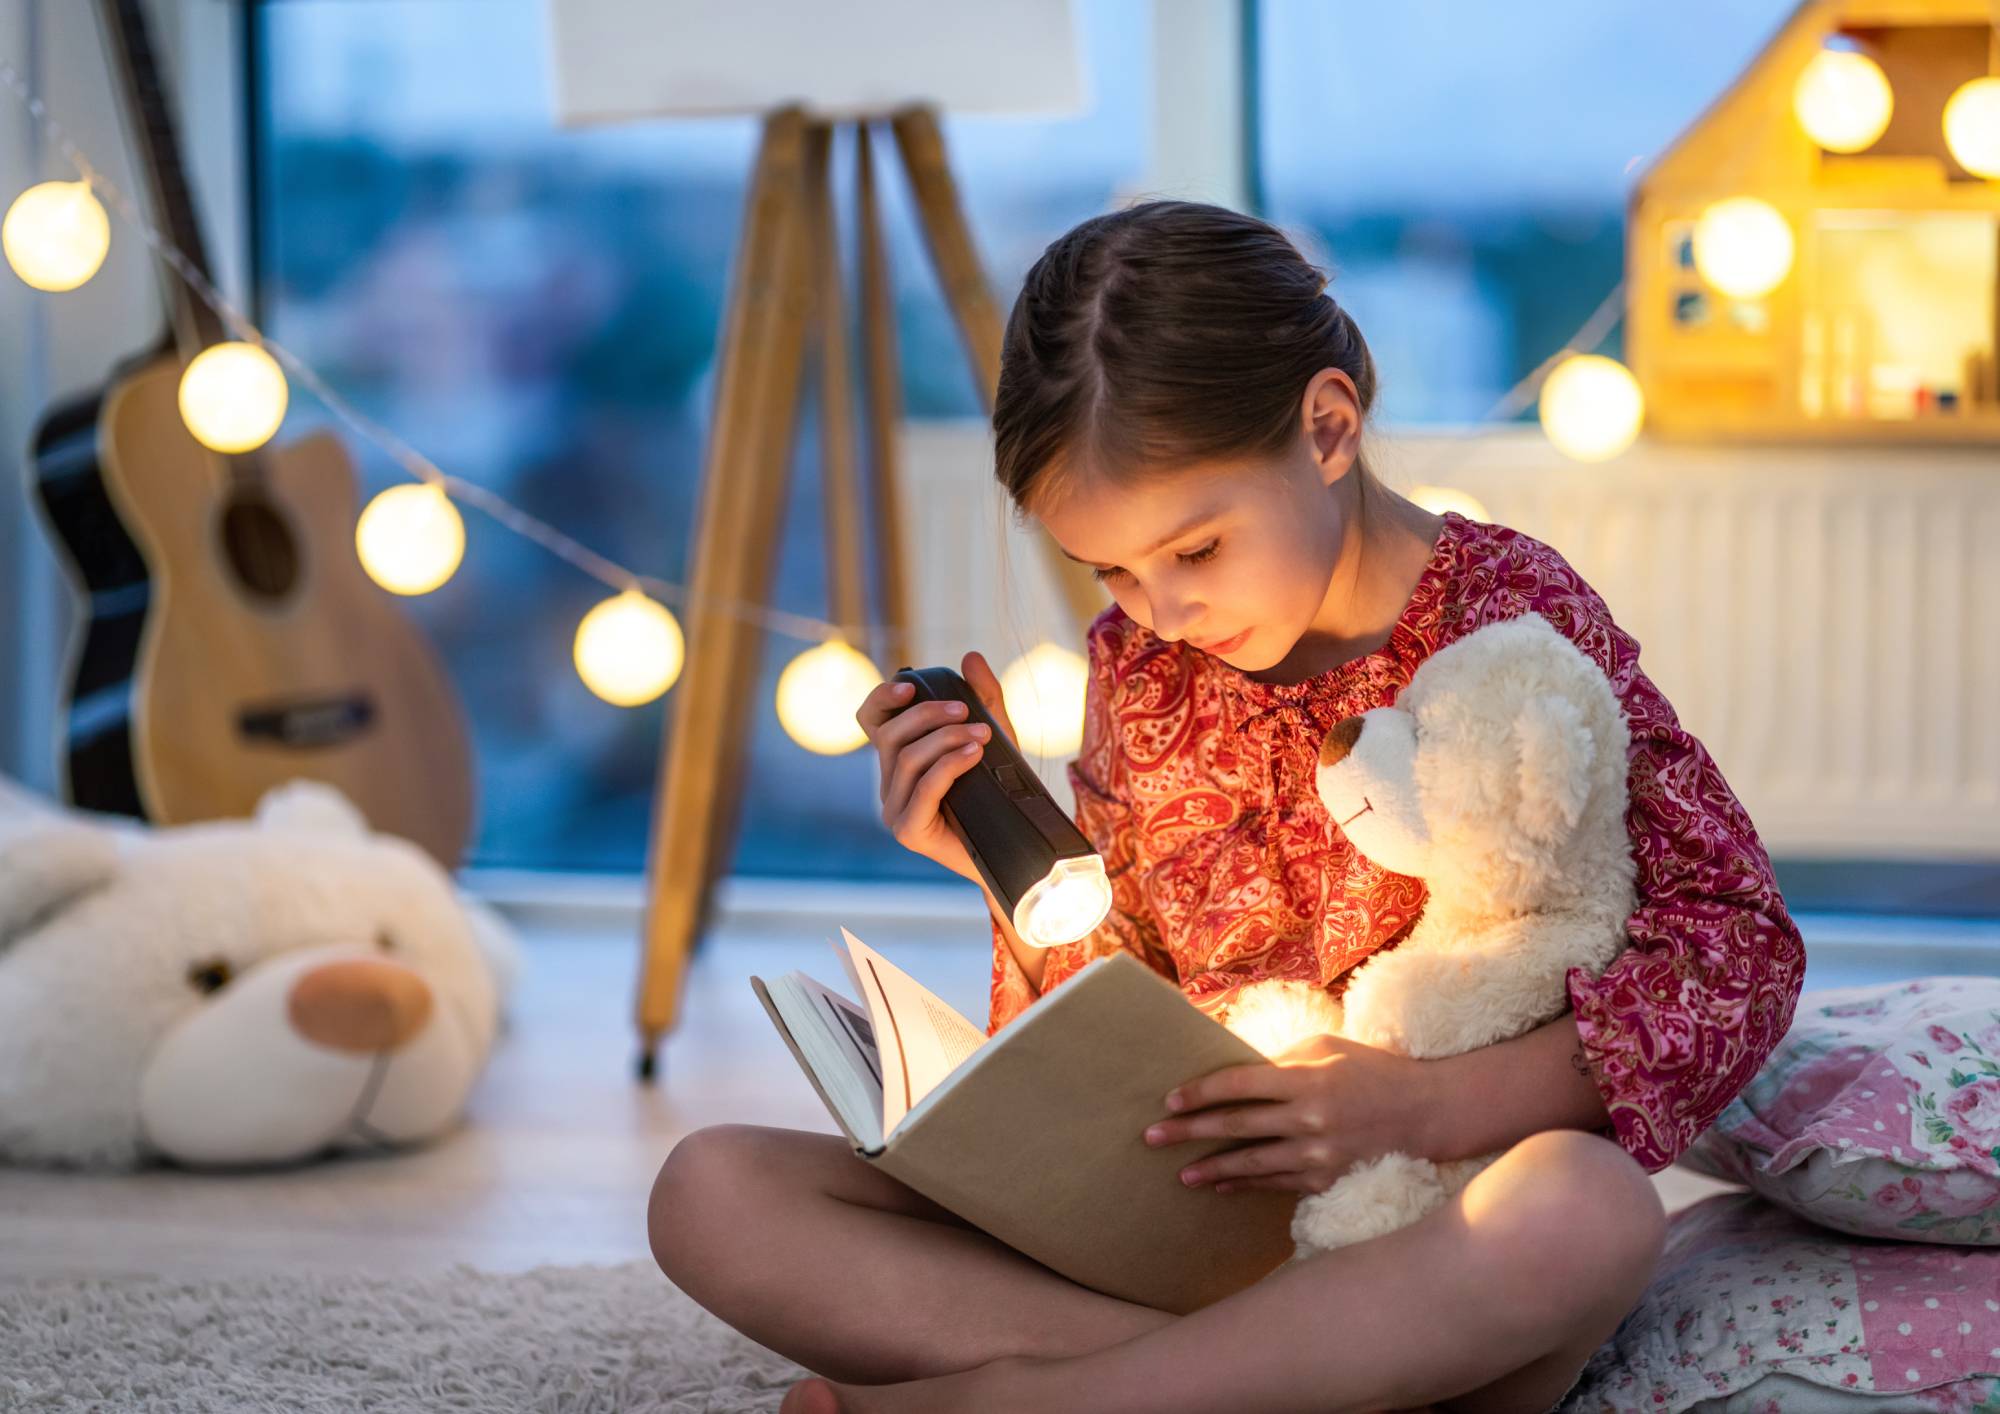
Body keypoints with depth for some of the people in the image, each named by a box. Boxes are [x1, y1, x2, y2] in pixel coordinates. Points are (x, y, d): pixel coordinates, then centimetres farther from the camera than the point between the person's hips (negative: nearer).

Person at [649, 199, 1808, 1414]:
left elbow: (1736, 951, -11)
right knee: (711, 1191, -14)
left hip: (1421, 1243, -4)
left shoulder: (1509, 613, -6)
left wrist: (1418, 1106, -22)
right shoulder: (1138, 659, 9)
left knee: (1588, 1212, -41)